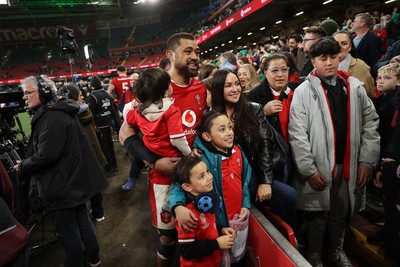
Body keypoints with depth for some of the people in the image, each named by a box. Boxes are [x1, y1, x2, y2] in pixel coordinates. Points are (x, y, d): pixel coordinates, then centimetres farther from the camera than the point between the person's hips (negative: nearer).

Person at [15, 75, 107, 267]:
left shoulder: (51, 117, -22)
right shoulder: (59, 112, 11)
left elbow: (45, 155, -25)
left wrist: (22, 167, -8)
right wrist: (27, 164, 14)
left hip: (61, 184, -10)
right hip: (74, 179, 10)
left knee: (68, 231, 6)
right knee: (81, 219, 22)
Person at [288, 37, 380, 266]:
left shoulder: (355, 87, 5)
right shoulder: (304, 91, -8)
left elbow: (371, 123, 7)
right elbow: (297, 135, -12)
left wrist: (367, 160, 1)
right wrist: (309, 170, -14)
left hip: (349, 166, 4)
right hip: (319, 168, -4)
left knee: (341, 213, 21)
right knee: (318, 215, 11)